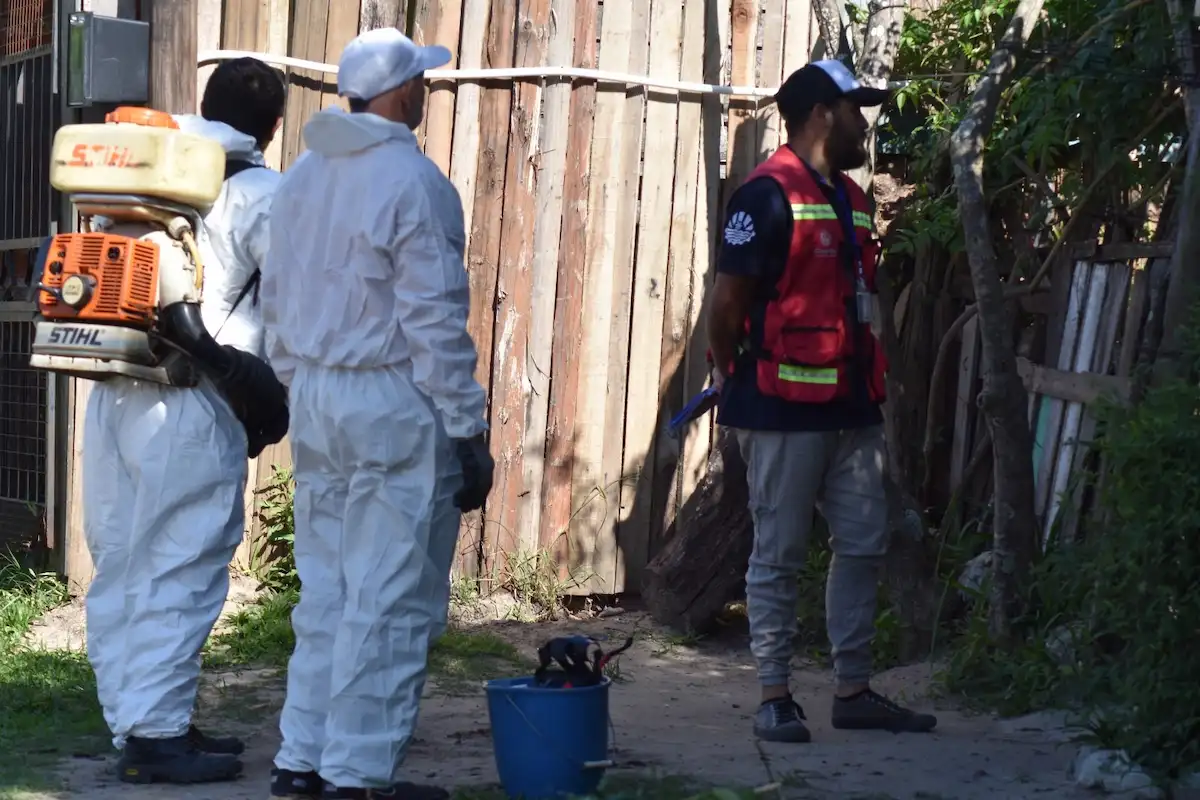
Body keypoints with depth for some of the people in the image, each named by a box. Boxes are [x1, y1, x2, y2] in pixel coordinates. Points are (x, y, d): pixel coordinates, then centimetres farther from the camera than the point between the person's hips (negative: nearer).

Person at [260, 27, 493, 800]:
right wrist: (469, 432, -10)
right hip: (395, 404, -8)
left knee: (326, 588, 14)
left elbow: (277, 300, 16)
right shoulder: (413, 183, -14)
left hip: (316, 397, 8)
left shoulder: (302, 177, 10)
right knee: (391, 602, -1)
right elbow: (435, 322, -15)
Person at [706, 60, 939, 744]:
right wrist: (738, 380, -1)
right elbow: (727, 300, -13)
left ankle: (855, 692, 19)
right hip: (785, 406, -8)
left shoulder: (851, 200, 15)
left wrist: (871, 380, 14)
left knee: (865, 545, 10)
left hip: (851, 403, 8)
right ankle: (775, 697, 7)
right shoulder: (769, 195, -13)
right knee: (780, 555, 0)